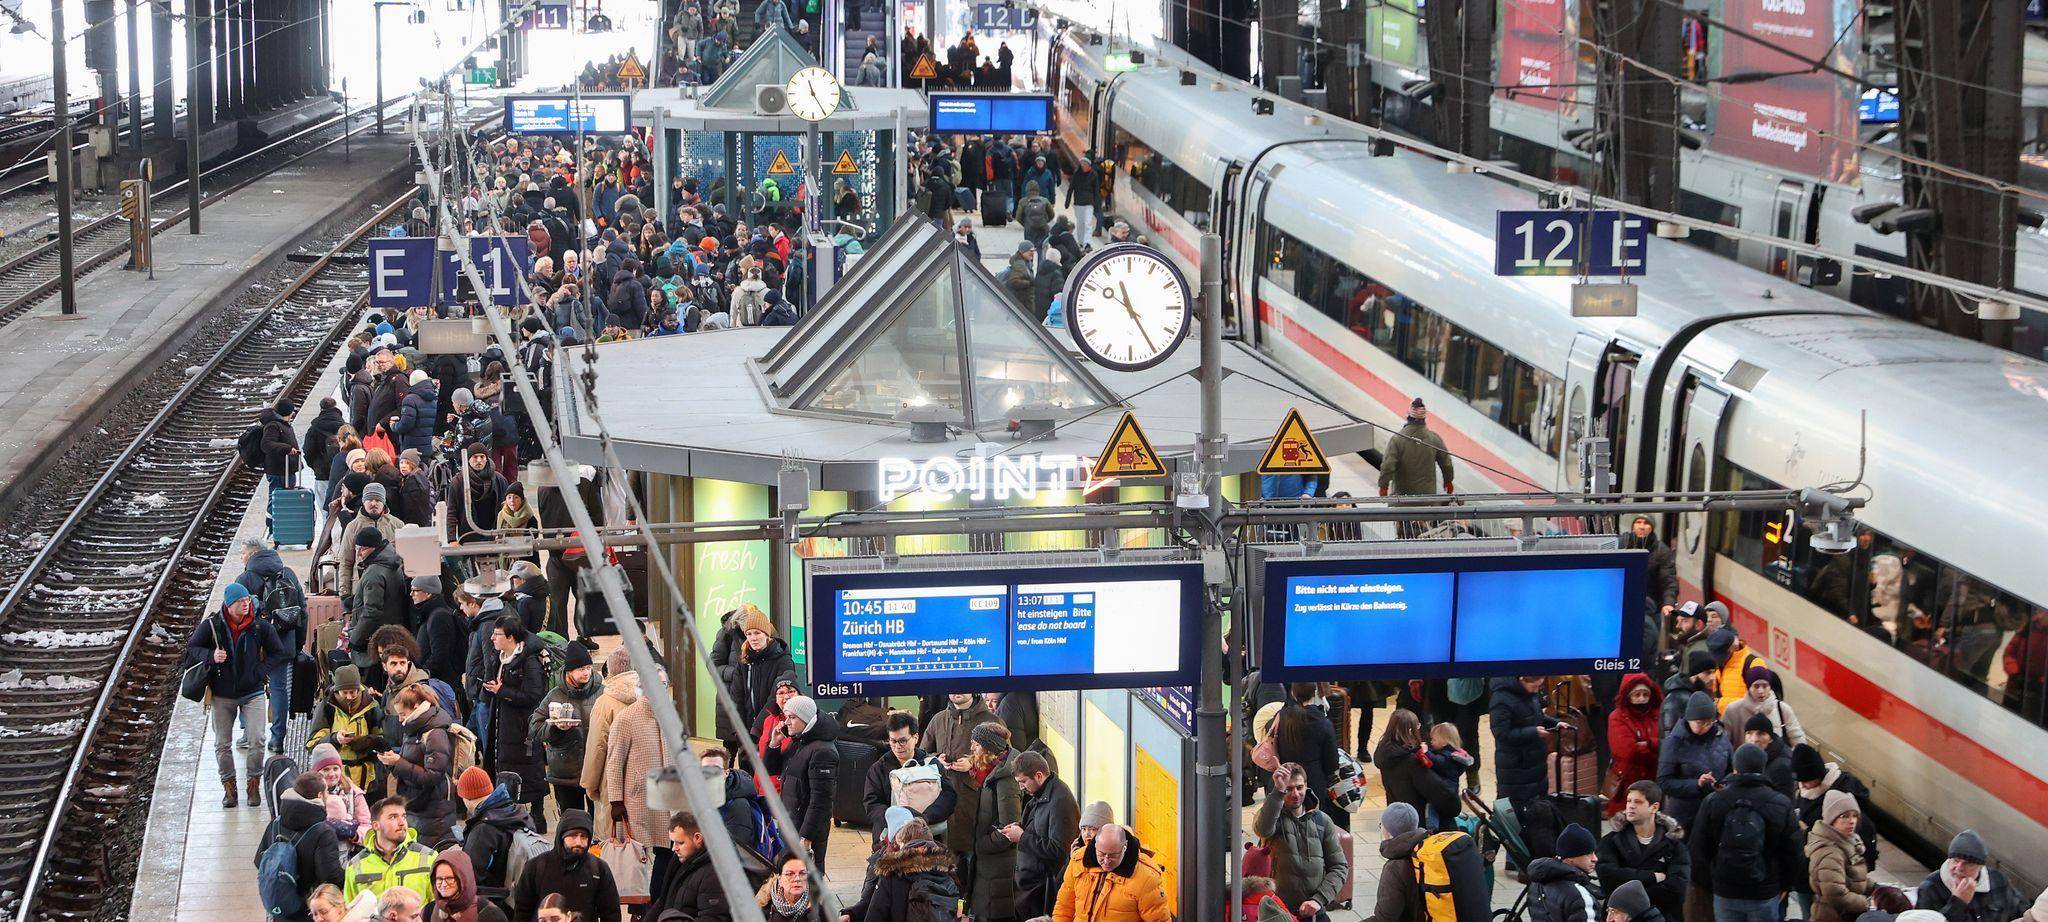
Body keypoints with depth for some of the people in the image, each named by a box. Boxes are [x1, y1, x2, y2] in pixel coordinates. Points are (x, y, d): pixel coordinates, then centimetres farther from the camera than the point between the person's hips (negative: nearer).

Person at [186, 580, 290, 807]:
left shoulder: (260, 626, -6)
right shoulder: (211, 625, -6)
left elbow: (281, 655, 4)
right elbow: (191, 648, 5)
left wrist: (259, 671, -8)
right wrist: (211, 656, -15)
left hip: (252, 692, -1)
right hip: (222, 694, 1)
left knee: (256, 741, -12)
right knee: (222, 744, 4)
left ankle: (254, 786, 4)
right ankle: (229, 787, 17)